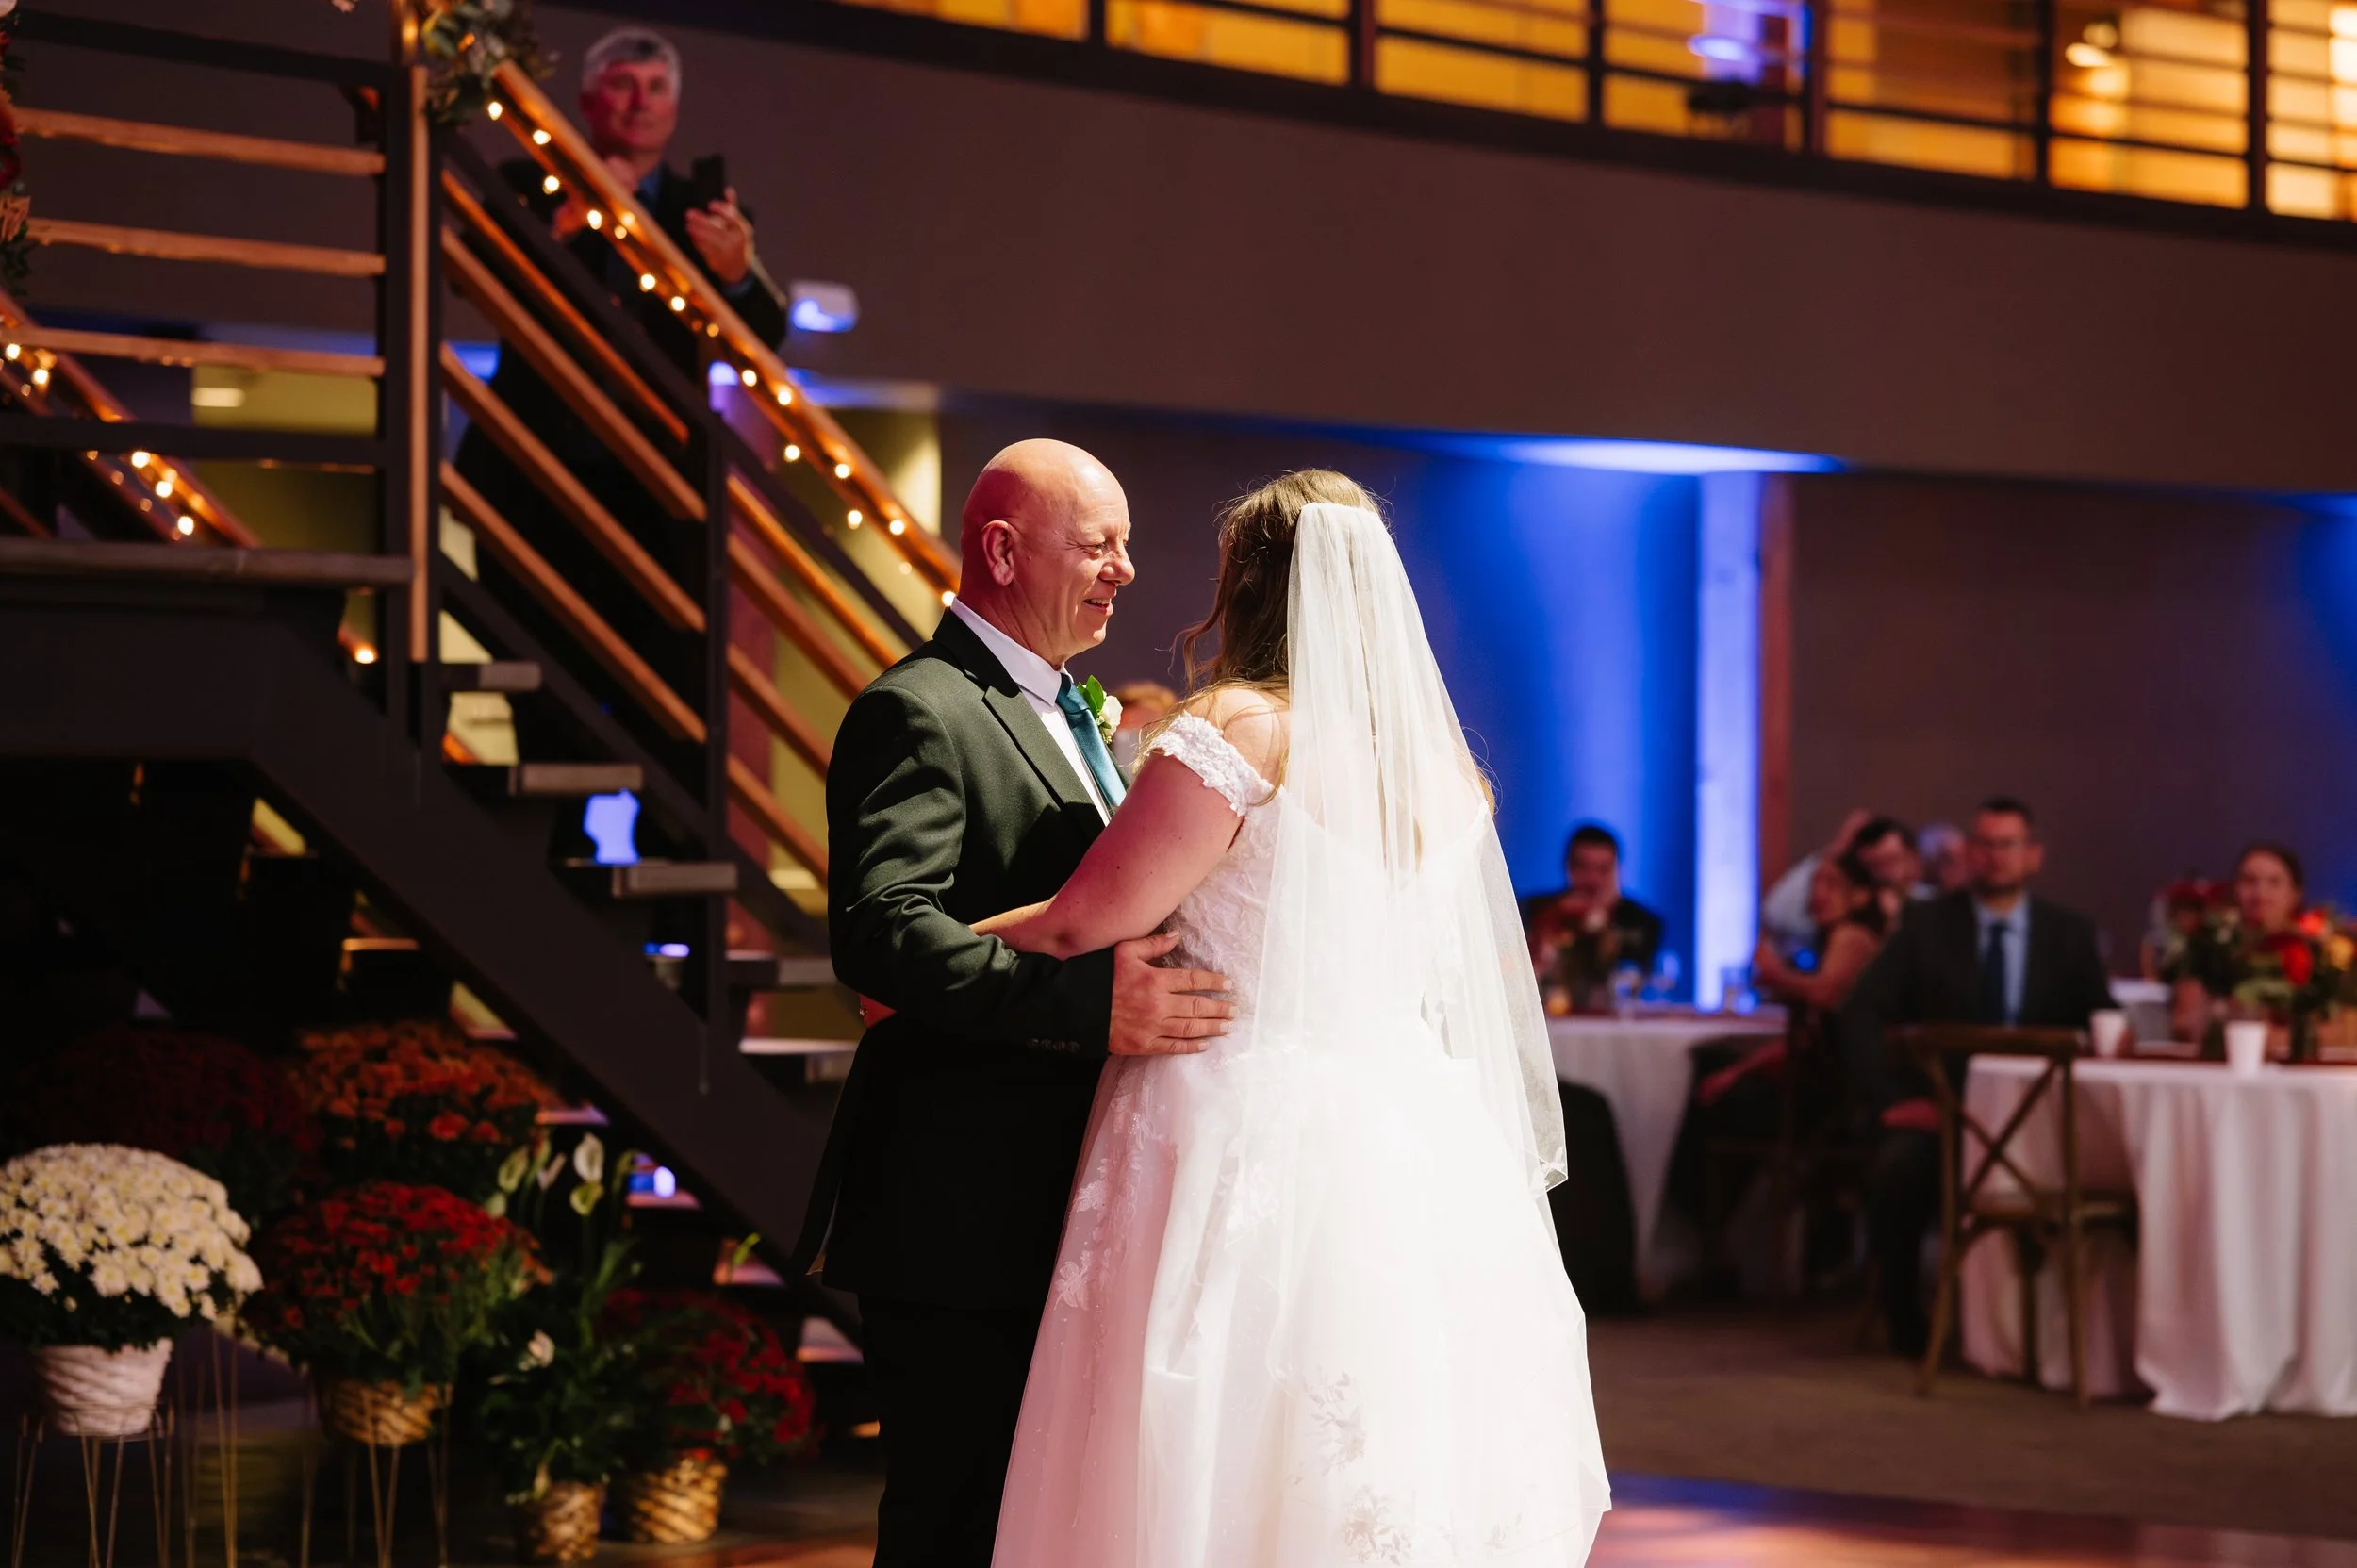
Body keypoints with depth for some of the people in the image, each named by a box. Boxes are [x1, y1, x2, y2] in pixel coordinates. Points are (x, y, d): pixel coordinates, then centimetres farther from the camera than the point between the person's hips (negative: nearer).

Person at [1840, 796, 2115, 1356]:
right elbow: (1861, 1015, 2)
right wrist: (1891, 1098, -12)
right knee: (1896, 1170, -33)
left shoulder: (2070, 936, 12)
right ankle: (1905, 1324, -12)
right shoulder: (1927, 925, 8)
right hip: (1939, 1106, -1)